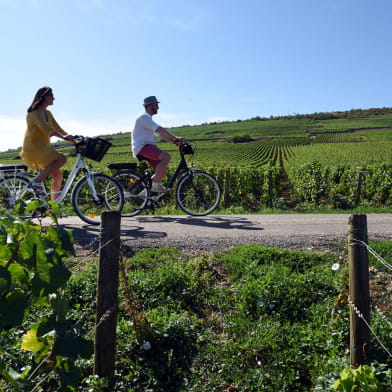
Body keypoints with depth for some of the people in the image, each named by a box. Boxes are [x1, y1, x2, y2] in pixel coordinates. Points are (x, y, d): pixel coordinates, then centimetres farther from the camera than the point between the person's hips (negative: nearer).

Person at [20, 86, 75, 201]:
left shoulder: (48, 113, 18)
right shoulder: (36, 111, -10)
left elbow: (57, 128, 18)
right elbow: (45, 127, -27)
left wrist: (71, 139, 4)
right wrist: (63, 137, -41)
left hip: (43, 147, 9)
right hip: (33, 146, -9)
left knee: (58, 176, 2)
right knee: (62, 158, -26)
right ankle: (37, 181, -18)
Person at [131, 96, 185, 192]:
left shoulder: (148, 118, 25)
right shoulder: (144, 117, -8)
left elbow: (160, 134, 18)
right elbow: (161, 130, -19)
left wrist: (174, 141, 5)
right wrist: (175, 138, -20)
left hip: (147, 147, 10)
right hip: (142, 147, -10)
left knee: (163, 172, 3)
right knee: (166, 156, -27)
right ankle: (156, 184, -20)